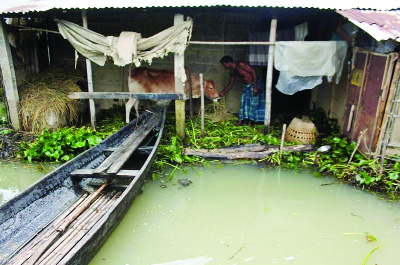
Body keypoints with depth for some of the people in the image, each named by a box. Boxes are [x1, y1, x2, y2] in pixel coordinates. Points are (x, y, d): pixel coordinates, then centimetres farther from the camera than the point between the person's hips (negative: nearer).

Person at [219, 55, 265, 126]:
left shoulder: (241, 65, -20)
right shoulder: (232, 72, 4)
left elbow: (253, 72, -22)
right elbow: (231, 84, 15)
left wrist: (255, 87, -25)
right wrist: (223, 92, 11)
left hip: (255, 83, -8)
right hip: (247, 86, 8)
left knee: (253, 103, -3)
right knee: (244, 102, 5)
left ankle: (250, 121, 3)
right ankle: (241, 120, 11)